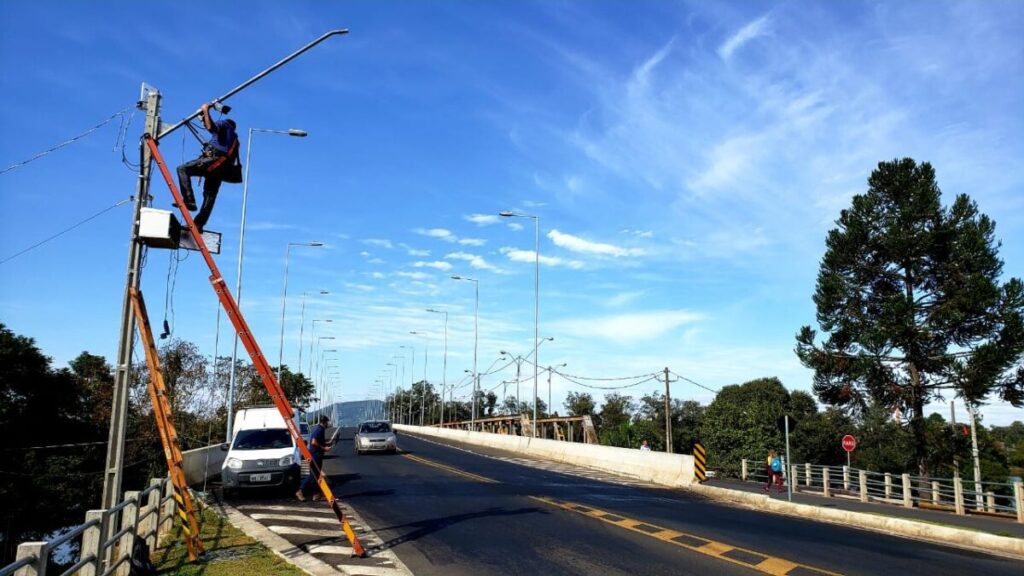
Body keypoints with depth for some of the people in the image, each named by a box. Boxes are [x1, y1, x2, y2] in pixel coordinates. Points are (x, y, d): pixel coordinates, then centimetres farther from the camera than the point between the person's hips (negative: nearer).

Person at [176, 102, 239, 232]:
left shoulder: (224, 124, 17)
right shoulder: (234, 139, 37)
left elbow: (211, 127, -7)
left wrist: (206, 111, 4)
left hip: (213, 159, -8)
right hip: (222, 170, 8)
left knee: (183, 169, -10)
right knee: (210, 196, 6)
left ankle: (189, 200, -24)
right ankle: (198, 224, 3)